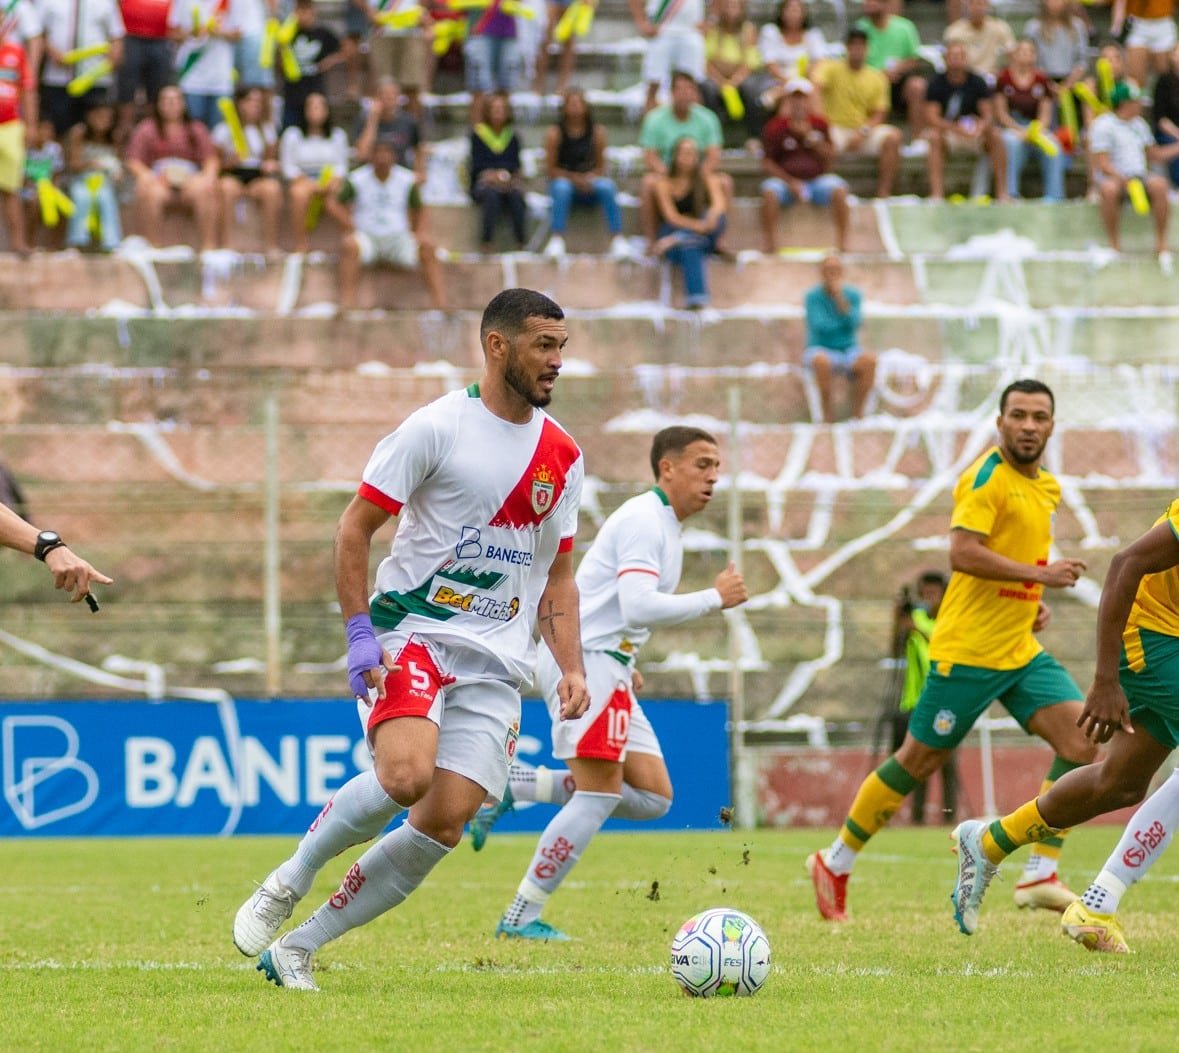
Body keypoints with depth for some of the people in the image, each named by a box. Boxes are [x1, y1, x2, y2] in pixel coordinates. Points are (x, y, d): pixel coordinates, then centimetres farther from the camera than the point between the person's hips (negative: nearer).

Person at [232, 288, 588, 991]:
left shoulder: (563, 456, 11)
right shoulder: (438, 427, -6)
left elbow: (558, 576, 19)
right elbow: (355, 527, -3)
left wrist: (572, 667, 5)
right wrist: (360, 633, -12)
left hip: (496, 664, 5)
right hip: (411, 634, -5)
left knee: (444, 824, -10)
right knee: (406, 774, -30)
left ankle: (297, 948, 2)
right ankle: (287, 884, -4)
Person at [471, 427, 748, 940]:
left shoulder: (663, 525, 19)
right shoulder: (644, 520, -13)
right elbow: (639, 607, -25)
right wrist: (715, 598, -16)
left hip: (607, 667, 10)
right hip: (587, 660, -10)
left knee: (653, 796, 4)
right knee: (600, 794, -12)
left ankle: (512, 787, 6)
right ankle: (522, 917, -9)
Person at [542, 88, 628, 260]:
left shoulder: (597, 132, 0)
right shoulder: (555, 134, -5)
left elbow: (601, 166, 5)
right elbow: (550, 169, -4)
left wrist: (593, 176, -17)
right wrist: (575, 179, -17)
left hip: (590, 185, 1)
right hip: (564, 180, -1)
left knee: (607, 186, -30)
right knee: (562, 187, -37)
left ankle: (617, 239, -33)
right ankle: (556, 240, -41)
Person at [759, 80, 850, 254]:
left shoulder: (820, 124, 6)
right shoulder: (775, 127, -1)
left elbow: (830, 157, 0)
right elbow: (767, 163, -3)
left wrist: (810, 136, -13)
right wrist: (790, 182, -16)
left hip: (817, 179, 1)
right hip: (785, 179, -1)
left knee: (839, 190, -27)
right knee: (769, 192, -33)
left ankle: (842, 241, -20)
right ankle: (770, 243, -27)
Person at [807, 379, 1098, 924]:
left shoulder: (1047, 488, 14)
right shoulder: (988, 475, -14)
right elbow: (962, 553, -24)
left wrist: (1031, 601, 11)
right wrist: (1041, 574, -23)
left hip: (1020, 650, 8)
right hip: (969, 649, -8)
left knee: (1081, 743, -8)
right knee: (918, 762, 0)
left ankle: (1040, 876, -6)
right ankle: (835, 864, 16)